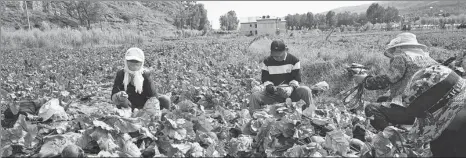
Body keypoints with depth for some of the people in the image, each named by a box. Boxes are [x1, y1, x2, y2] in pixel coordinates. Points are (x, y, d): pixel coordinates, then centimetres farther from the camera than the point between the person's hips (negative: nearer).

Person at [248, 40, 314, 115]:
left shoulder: (294, 60, -1)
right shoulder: (267, 62, 2)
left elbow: (296, 79, -3)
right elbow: (265, 79, 2)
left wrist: (291, 88, -25)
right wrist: (271, 87, -21)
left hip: (290, 91, -1)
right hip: (273, 92, 1)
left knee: (306, 90, -30)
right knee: (254, 96, -23)